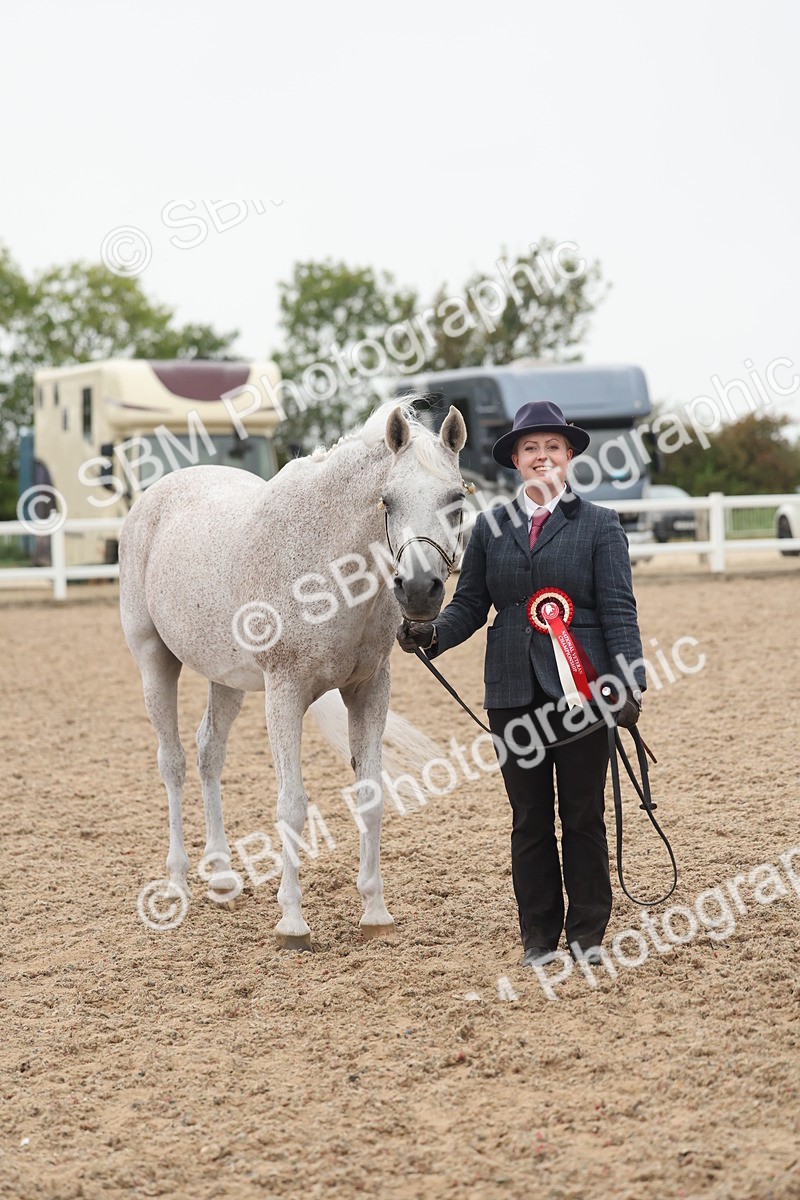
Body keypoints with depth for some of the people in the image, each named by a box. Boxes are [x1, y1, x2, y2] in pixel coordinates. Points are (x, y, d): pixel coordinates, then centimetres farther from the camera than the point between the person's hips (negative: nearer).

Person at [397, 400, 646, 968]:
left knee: (583, 814, 5)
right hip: (514, 691, 3)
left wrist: (628, 682, -15)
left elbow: (618, 610, -5)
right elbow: (470, 602, 8)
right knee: (529, 818, 8)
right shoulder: (492, 527, 9)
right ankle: (539, 936, 17)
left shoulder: (599, 525, 1)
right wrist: (433, 632, -12)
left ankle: (587, 932, 16)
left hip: (580, 687, -3)